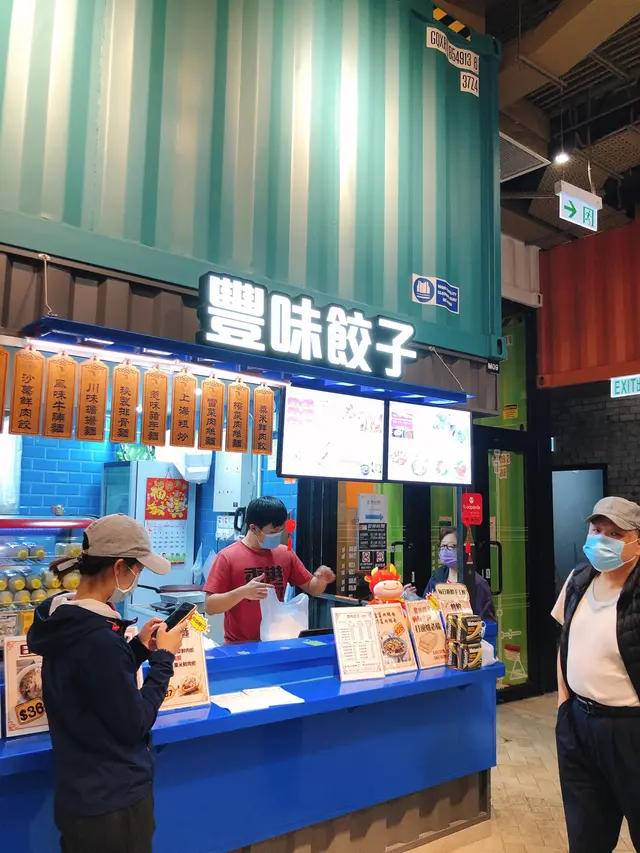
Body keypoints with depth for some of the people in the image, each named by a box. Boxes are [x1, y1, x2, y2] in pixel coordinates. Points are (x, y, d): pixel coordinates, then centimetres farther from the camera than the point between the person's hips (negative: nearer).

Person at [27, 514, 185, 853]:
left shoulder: (62, 619, -2)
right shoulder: (99, 638, -31)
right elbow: (134, 726, -21)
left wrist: (140, 647, 3)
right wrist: (163, 657, -14)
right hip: (113, 802, -8)